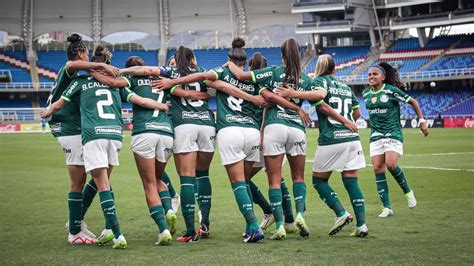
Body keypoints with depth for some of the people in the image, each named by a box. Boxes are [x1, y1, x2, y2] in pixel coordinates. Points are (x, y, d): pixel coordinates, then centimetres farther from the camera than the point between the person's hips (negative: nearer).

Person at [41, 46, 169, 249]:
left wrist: (47, 113, 41)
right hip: (115, 134, 3)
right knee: (103, 182, 17)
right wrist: (164, 107, 20)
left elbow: (58, 105, 21)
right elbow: (140, 101, 11)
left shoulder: (81, 81, 12)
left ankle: (118, 236, -14)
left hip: (93, 135, -3)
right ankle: (109, 229, 11)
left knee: (103, 186, -5)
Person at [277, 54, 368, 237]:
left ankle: (341, 213, -7)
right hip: (352, 138, 5)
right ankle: (361, 224, -3)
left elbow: (320, 94, -22)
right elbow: (357, 113, 27)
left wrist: (294, 94, -20)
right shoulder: (346, 87, 20)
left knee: (319, 180, 9)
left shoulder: (320, 80, 2)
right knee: (351, 181, 6)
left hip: (330, 140, -5)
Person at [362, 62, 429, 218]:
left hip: (393, 133, -5)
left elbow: (412, 102, -2)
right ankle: (387, 208, 1)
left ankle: (408, 192, 4)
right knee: (378, 169, -4)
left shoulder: (391, 90, -9)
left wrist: (422, 121, -6)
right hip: (376, 136, 5)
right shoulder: (366, 94, 6)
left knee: (391, 165, -23)